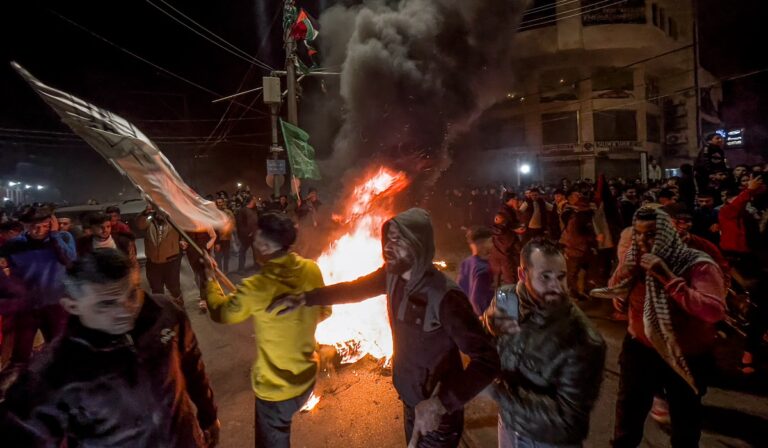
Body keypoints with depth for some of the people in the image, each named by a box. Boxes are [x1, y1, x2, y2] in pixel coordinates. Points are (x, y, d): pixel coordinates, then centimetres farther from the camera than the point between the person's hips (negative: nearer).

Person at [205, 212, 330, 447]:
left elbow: (220, 313, -8)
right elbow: (324, 312, 3)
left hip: (275, 387, -5)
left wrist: (209, 279, 7)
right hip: (307, 377, 5)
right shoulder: (312, 270, -14)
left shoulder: (255, 288, -29)